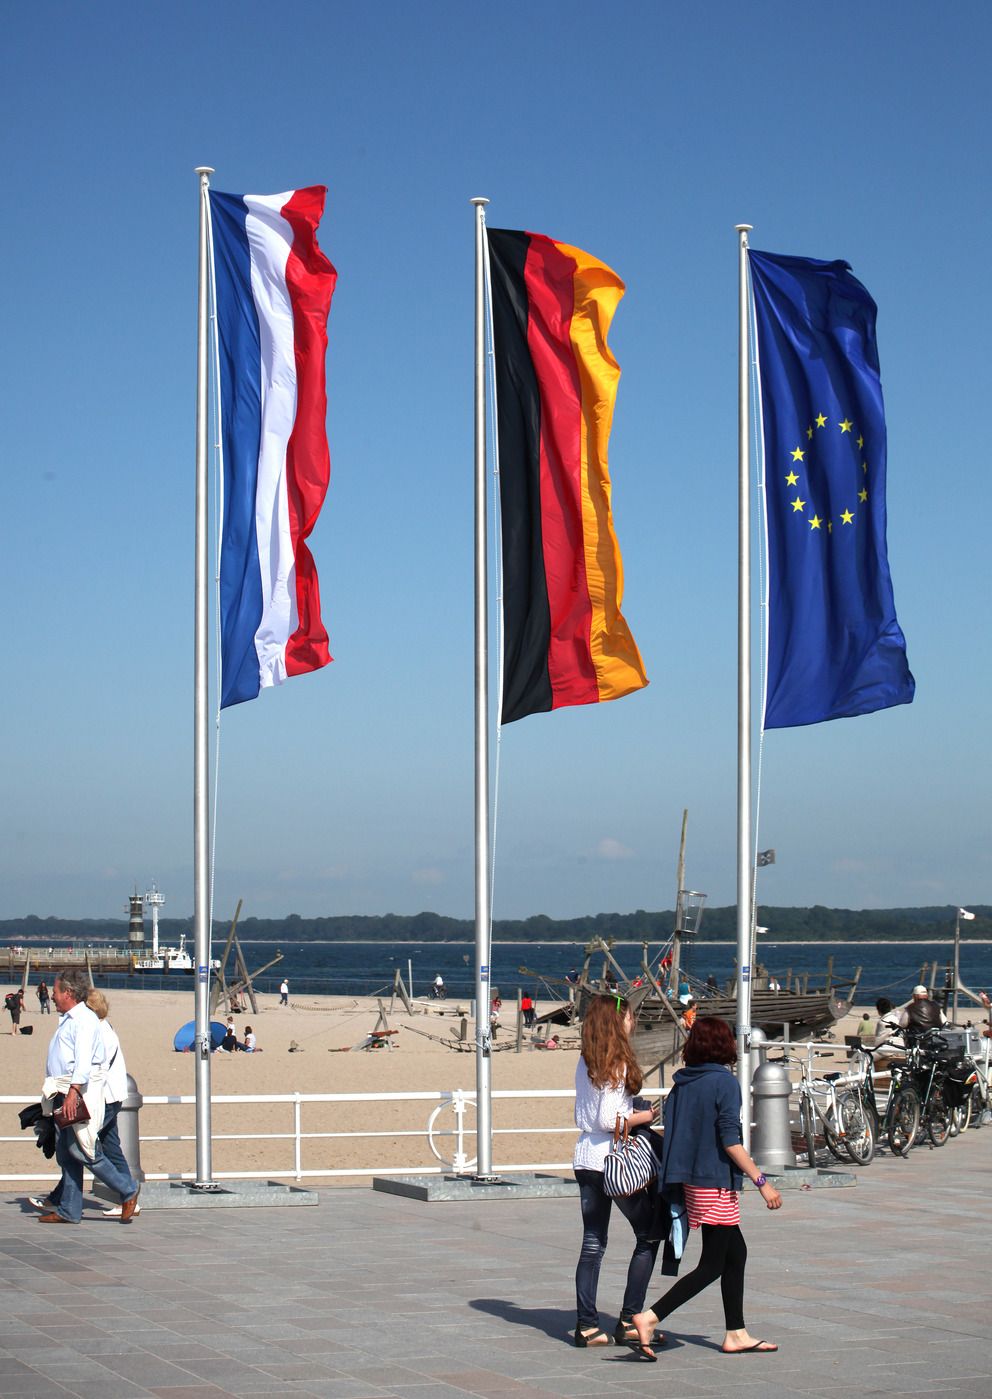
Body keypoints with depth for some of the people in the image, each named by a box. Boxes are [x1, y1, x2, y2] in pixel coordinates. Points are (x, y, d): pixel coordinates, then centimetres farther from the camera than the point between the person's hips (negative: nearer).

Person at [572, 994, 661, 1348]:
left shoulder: (585, 1063, 10)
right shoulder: (617, 1064, -14)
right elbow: (608, 1120, -18)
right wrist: (646, 1116, -6)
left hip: (586, 1159, 8)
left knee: (592, 1243, 9)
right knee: (648, 1236, 5)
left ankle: (586, 1324, 6)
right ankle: (629, 1321, 2)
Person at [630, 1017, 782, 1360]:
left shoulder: (681, 1083, 7)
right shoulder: (724, 1081, -14)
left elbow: (672, 1135, 9)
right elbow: (730, 1141, -19)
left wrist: (670, 1181, 19)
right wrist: (761, 1181, -16)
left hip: (692, 1181, 8)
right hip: (715, 1181, -8)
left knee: (736, 1253, 18)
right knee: (711, 1266, -4)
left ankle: (736, 1334, 21)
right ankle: (650, 1318, -16)